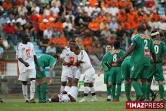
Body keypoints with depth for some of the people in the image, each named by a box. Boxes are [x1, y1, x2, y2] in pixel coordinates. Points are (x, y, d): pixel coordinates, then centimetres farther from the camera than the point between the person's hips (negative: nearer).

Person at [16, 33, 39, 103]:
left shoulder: (31, 44, 10)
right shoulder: (20, 46, -8)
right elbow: (19, 57, -15)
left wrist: (37, 65, 15)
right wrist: (24, 62, -33)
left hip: (31, 66, 4)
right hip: (23, 67, -4)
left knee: (33, 81, -11)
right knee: (24, 83, 5)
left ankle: (32, 98, -14)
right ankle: (26, 99, 15)